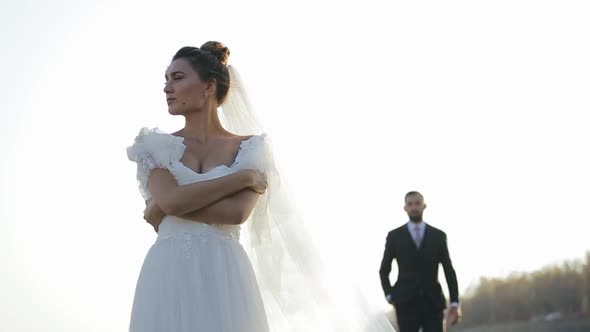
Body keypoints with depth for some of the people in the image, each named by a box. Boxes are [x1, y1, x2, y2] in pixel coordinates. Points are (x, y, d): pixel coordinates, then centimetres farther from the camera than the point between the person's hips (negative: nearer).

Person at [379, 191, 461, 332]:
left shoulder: (439, 236, 7)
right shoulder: (394, 236, 5)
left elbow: (449, 271, 7)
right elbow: (384, 270, 13)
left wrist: (454, 303, -1)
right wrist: (389, 295, 1)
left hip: (433, 303, 1)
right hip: (406, 304, -1)